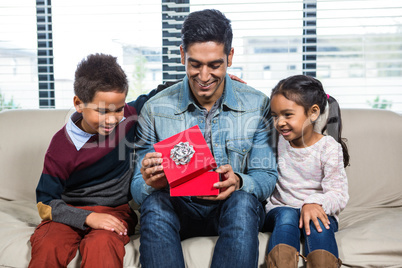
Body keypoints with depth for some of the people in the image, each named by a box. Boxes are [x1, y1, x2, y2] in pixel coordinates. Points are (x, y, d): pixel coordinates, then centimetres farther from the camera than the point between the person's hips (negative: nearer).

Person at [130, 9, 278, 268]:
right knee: (155, 202, -33)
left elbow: (266, 177, -3)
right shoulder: (155, 109, -2)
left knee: (243, 201, -34)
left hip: (231, 208, 0)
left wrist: (238, 182, -27)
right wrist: (151, 183, -27)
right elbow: (138, 187, -1)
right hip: (179, 209, 0)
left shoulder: (257, 105, -2)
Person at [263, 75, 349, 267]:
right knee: (286, 215, -33)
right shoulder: (278, 140, 3)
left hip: (317, 211, -1)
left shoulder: (329, 147, -7)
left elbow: (338, 195, -11)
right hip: (280, 208, 2)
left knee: (318, 222, -35)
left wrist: (314, 203, -33)